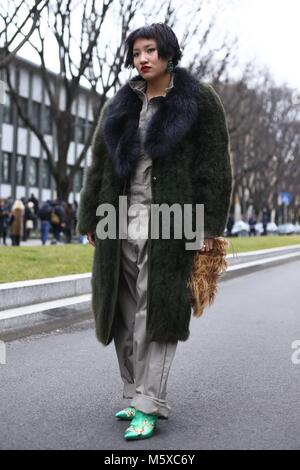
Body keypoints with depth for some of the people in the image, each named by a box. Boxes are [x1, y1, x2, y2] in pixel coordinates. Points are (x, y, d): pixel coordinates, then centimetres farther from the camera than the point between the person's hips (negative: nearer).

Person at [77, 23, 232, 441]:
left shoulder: (200, 101, 2)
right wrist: (90, 219, 10)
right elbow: (99, 166, 15)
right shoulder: (121, 105, 14)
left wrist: (209, 226, -10)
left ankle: (148, 407, -5)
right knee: (125, 312, 5)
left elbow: (215, 166, -3)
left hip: (169, 220, -4)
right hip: (122, 219, 5)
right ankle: (136, 393, 16)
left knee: (158, 311, -6)